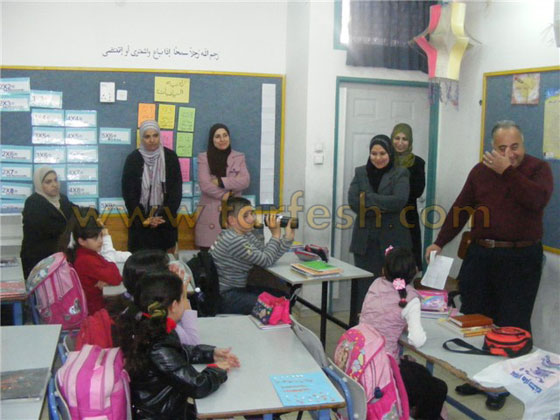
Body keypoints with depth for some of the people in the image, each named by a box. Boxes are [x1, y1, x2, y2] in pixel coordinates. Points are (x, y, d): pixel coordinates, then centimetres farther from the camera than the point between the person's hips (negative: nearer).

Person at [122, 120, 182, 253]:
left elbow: (176, 190, -2)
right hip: (140, 222, 0)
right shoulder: (133, 159, -3)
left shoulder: (170, 157, -2)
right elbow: (128, 192, -3)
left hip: (164, 220, 1)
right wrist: (144, 219, -10)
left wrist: (164, 216, -11)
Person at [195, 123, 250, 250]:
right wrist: (224, 195, -9)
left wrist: (220, 182, -9)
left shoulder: (239, 157, 13)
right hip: (210, 213, -1)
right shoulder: (204, 158, 7)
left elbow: (245, 181, -2)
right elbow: (204, 185, -4)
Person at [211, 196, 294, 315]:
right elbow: (266, 261, -18)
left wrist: (288, 237, -7)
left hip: (239, 288, 10)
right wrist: (276, 236, -8)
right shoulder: (234, 240, -24)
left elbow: (268, 255, 1)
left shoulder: (246, 234, 5)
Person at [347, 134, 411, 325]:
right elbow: (353, 201, -2)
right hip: (365, 239, 2)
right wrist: (383, 207, -10)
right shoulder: (360, 172, 12)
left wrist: (368, 198, -11)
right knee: (364, 286, 1)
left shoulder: (400, 174, 5)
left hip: (392, 239, -2)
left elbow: (399, 201, -12)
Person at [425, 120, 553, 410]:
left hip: (520, 259, -4)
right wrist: (439, 243, 1)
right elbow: (460, 209, 8)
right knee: (474, 319, 10)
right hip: (480, 254, 4)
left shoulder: (538, 168, -2)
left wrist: (508, 171, -18)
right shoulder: (481, 171, 8)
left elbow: (537, 200, -21)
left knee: (513, 325, -1)